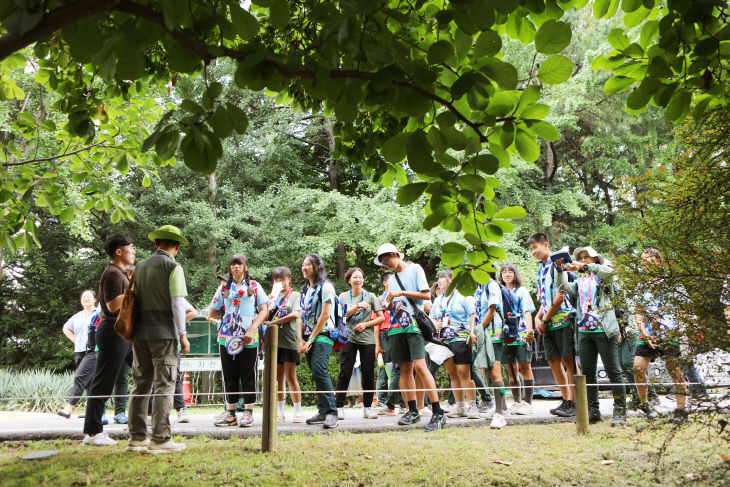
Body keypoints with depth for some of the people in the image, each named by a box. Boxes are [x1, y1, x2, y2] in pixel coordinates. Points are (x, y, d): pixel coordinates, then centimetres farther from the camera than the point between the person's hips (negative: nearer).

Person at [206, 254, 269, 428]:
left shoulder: (254, 286, 8)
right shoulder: (224, 287, 15)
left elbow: (264, 311, 1)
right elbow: (216, 310, 19)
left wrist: (252, 330, -8)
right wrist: (210, 313, 0)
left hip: (249, 339, -2)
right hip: (226, 338, 2)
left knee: (248, 376, 1)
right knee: (229, 376, 6)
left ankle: (248, 413, 9)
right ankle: (230, 413, 13)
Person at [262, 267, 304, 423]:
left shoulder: (295, 295, 3)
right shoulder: (274, 296, 17)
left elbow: (294, 315, -12)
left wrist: (272, 323, -11)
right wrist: (270, 299, -5)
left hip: (288, 341, -4)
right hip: (274, 341, 5)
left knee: (290, 377, -4)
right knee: (277, 378, 6)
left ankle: (298, 411, 2)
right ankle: (280, 412, 13)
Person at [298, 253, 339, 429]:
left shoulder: (325, 287, -5)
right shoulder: (305, 290, 19)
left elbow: (325, 315, -12)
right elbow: (301, 316, 16)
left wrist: (311, 339, -12)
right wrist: (301, 339, 2)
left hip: (322, 335, -8)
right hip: (308, 338, 8)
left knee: (319, 372, -21)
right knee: (316, 375, 8)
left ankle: (331, 412, -20)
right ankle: (323, 412, 13)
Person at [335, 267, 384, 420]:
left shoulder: (370, 296, 8)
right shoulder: (343, 296, 9)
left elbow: (381, 317, 5)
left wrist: (365, 324, -8)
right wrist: (358, 306, -13)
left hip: (367, 339, 1)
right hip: (348, 338, 0)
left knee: (368, 374, 1)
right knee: (345, 373, -4)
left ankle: (368, 407, 10)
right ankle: (339, 407, 1)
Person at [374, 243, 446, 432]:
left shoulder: (415, 269, 4)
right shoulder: (393, 278, 22)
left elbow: (427, 295, -5)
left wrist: (402, 293, -10)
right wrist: (388, 305, 2)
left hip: (414, 324, -7)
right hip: (397, 327, 7)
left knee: (420, 366, -17)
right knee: (405, 368, 5)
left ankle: (438, 413, -16)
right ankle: (413, 411, 12)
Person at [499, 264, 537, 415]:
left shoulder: (522, 291, 9)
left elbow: (527, 312, 0)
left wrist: (530, 330, -15)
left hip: (521, 333, -4)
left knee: (525, 366, -8)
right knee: (511, 369, 3)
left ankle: (527, 402, -5)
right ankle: (517, 402, 9)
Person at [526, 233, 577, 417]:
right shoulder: (541, 269, 20)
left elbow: (560, 296, -13)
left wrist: (545, 319, -9)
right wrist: (538, 318, 7)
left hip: (563, 318, -9)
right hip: (549, 323, 9)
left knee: (569, 360, -6)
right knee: (553, 361, 9)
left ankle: (574, 403, -2)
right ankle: (566, 400, 18)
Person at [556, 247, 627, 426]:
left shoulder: (602, 275, 6)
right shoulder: (579, 282, 19)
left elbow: (609, 271, -17)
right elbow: (563, 287, 4)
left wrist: (585, 266, -24)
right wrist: (559, 270, -10)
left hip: (604, 330, -5)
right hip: (584, 331, 5)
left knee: (613, 371, -5)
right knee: (587, 373, 6)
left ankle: (620, 411, 0)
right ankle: (593, 410, 14)